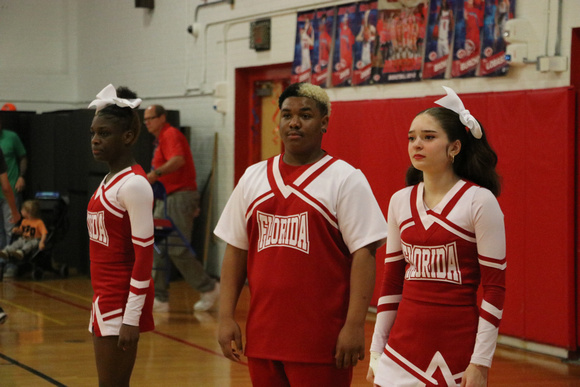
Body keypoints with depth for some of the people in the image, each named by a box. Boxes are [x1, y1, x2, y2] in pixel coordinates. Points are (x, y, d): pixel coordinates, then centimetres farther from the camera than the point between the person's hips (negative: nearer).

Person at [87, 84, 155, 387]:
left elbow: (144, 256, -18)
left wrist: (131, 318, -20)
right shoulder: (108, 181, 12)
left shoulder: (134, 184, -15)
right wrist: (100, 302, 18)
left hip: (122, 302, -9)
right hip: (104, 298, 9)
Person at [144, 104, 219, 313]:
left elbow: (178, 160, -29)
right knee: (156, 248, 4)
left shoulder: (170, 134, -11)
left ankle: (208, 288, 4)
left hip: (180, 197, -10)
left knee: (177, 249, -11)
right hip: (166, 199, 10)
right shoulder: (161, 139, 20)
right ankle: (160, 299, 6)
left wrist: (155, 173, -44)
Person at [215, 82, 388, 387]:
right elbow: (235, 250, 13)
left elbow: (363, 253, -9)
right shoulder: (253, 178, 11)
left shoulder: (345, 179, -4)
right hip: (263, 335, 5)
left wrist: (355, 325, -16)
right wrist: (226, 317, 5)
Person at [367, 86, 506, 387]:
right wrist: (377, 350, 10)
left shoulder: (480, 201, -8)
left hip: (457, 346, -4)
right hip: (404, 341, 4)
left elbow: (494, 288, -9)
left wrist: (481, 362, -13)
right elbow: (391, 281, 12)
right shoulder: (400, 201, 7)